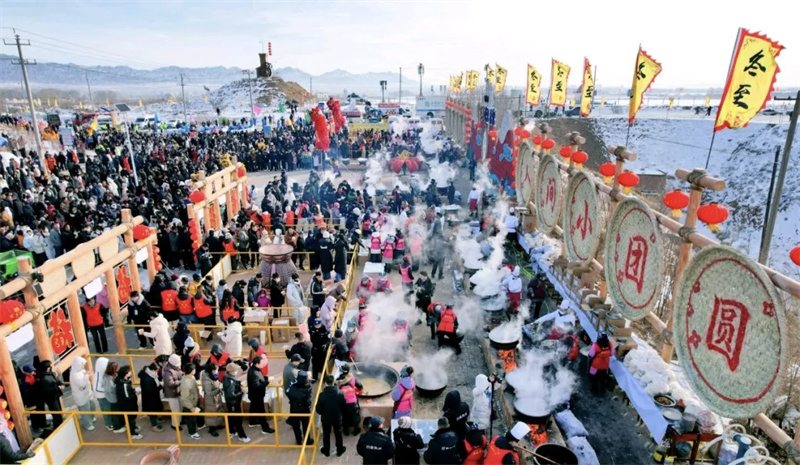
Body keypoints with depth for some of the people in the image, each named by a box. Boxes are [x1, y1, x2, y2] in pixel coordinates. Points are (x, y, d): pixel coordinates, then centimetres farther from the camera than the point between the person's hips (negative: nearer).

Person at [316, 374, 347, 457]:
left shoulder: (322, 394, -26)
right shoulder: (340, 393, -22)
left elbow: (318, 409, -15)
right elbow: (344, 406, -9)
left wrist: (322, 413, 7)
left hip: (326, 418, -1)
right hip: (337, 418, 1)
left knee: (326, 435, 22)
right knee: (338, 434, 22)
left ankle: (326, 451, 39)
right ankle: (340, 450, 37)